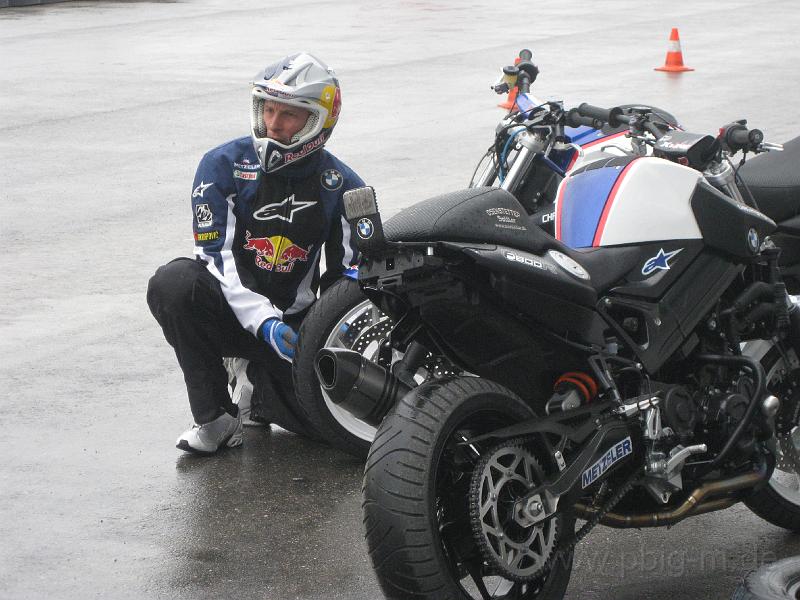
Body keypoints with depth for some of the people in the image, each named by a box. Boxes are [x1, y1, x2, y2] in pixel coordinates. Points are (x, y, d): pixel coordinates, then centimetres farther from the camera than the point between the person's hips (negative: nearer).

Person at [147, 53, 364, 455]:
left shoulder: (340, 185, 1)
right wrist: (263, 322, -27)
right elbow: (218, 256, -14)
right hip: (229, 310, -2)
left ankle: (264, 381, 19)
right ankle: (215, 417, -21)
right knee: (173, 282, -35)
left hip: (293, 320, 2)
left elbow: (350, 271, 6)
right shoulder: (223, 165, -8)